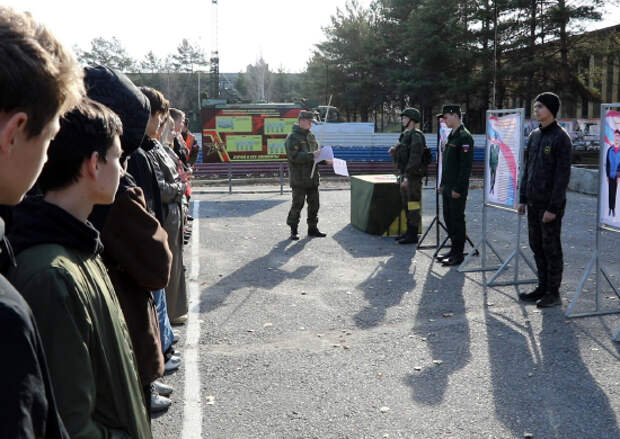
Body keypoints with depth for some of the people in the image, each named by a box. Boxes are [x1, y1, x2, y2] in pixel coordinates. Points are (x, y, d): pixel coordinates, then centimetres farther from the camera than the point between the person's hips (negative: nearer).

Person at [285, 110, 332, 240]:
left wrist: (325, 159, 4)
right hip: (299, 179, -8)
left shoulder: (311, 136, 16)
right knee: (297, 204, -3)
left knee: (314, 204, 11)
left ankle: (313, 228, 21)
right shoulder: (292, 137, -9)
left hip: (312, 177, 8)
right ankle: (293, 230, 8)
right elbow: (294, 156, -20)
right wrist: (311, 155, -25)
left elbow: (316, 153, 23)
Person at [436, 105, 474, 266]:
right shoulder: (451, 136, 16)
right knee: (448, 218, 14)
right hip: (448, 187, 9)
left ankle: (459, 254, 5)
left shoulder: (465, 137, -14)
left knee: (457, 219, -3)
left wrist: (458, 188, -20)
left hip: (457, 189, -9)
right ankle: (454, 250, 24)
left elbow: (466, 165, -19)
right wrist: (442, 184, 19)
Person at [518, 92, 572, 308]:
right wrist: (523, 198, 11)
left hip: (550, 204, -7)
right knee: (536, 246, 13)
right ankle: (543, 287, 25)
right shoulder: (534, 135, 10)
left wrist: (553, 207, -18)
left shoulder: (561, 138, -12)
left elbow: (563, 175, -16)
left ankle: (553, 293, 11)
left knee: (551, 248, 1)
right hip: (533, 203, 7)